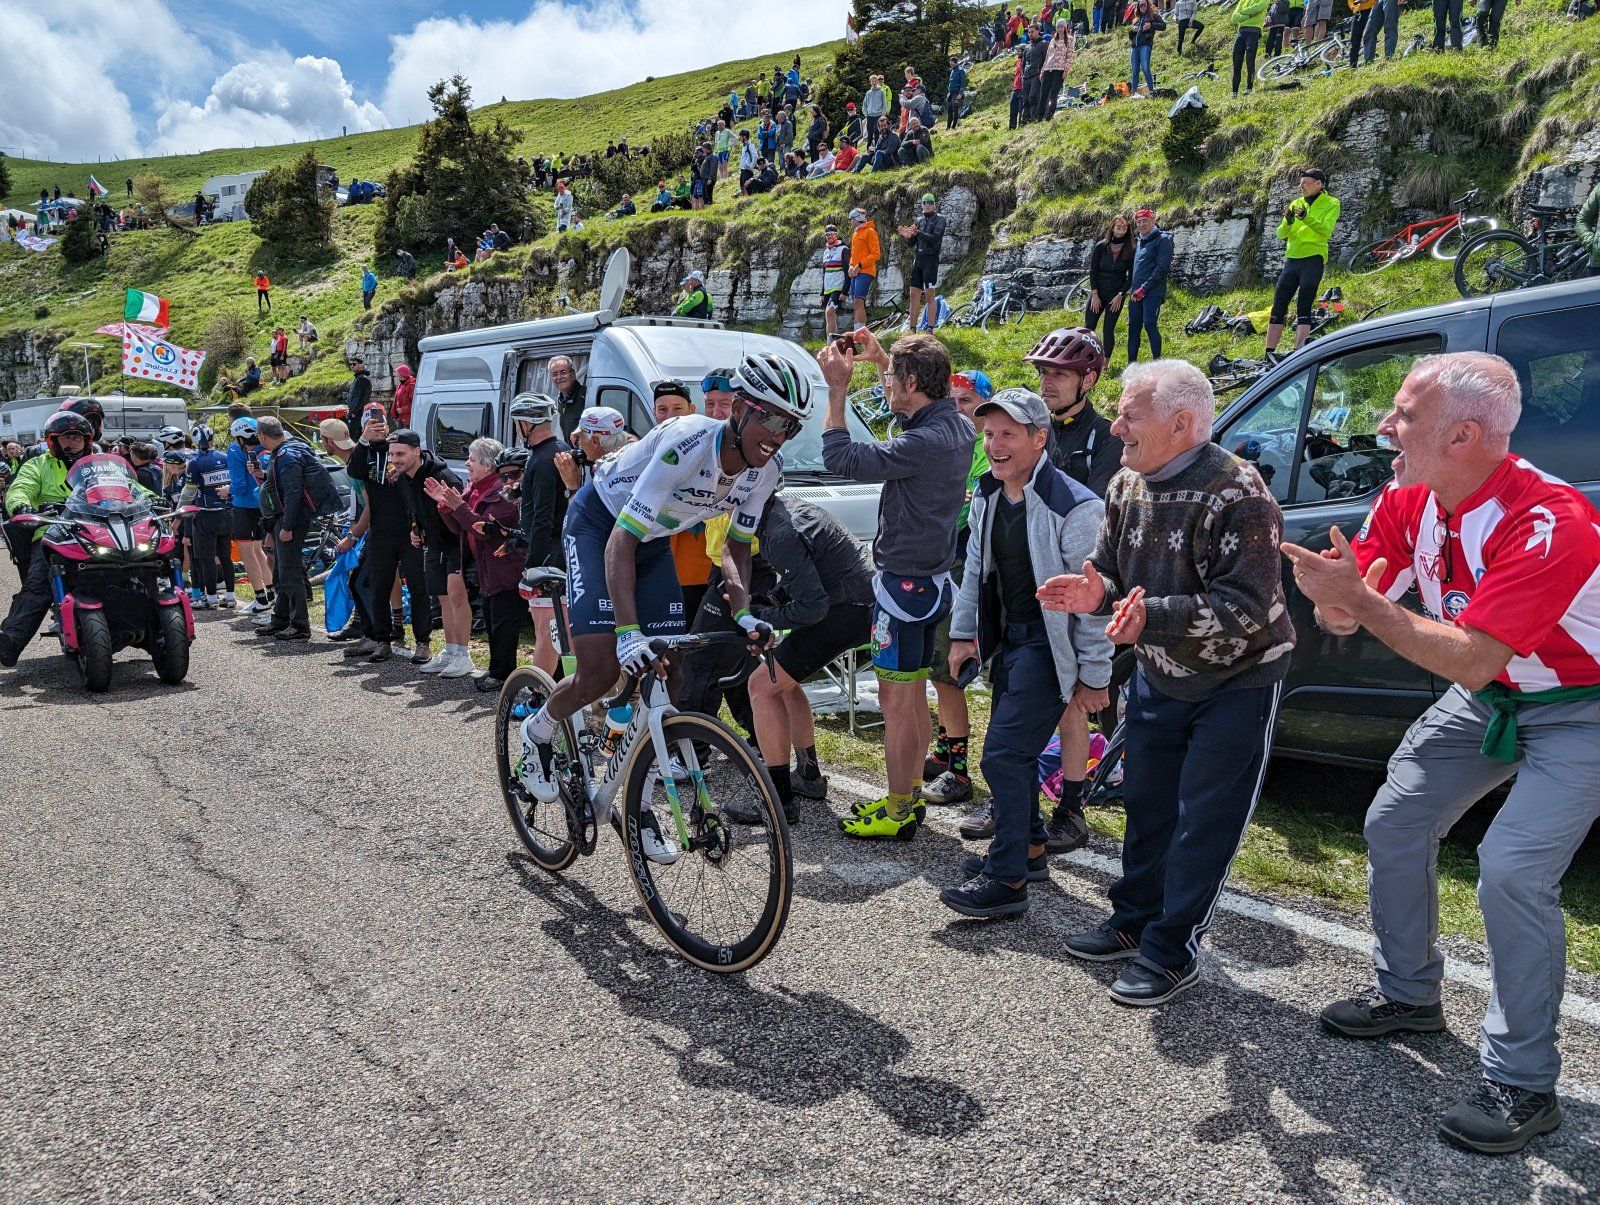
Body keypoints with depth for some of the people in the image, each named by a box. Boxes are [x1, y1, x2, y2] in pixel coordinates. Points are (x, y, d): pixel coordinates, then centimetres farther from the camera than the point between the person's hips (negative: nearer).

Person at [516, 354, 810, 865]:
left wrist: (743, 611, -21)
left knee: (667, 675, -2)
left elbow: (738, 545, -3)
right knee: (603, 669, -18)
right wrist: (629, 631, -45)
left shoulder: (765, 469, -17)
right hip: (599, 524, -6)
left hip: (654, 539, 6)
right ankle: (537, 732, 15)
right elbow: (622, 540, -37)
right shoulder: (687, 444, -36)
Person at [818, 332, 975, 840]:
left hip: (904, 583, -10)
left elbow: (841, 459, -22)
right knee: (913, 695, 18)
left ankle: (898, 813, 11)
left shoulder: (923, 443, -24)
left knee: (896, 699, 0)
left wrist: (838, 388, -15)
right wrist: (881, 358, 21)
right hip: (932, 577, 10)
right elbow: (918, 403, 28)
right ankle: (907, 797, 30)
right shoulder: (958, 427, 5)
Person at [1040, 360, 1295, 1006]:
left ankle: (1172, 950, 14)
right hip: (1158, 677, 7)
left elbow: (1246, 608, -29)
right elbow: (1111, 566, 9)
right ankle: (1134, 919, 33)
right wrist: (1097, 591, -15)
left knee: (1203, 823, 1)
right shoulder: (1127, 485, -1)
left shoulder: (1237, 494, -25)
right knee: (1147, 804, 16)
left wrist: (1152, 615, -39)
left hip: (1236, 682, -7)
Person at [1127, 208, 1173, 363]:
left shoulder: (1163, 239, -2)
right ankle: (1131, 363, 9)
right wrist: (1133, 289, 10)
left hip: (1153, 292, -7)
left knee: (1150, 324, -17)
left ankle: (1158, 361, -14)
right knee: (1133, 327, 5)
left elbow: (1162, 268, -12)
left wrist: (1144, 288, -16)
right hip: (1136, 294, 7)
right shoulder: (1139, 243, 22)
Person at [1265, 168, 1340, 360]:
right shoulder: (1296, 203, 16)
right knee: (1278, 307, 1)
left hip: (1313, 259, -5)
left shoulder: (1331, 204, 3)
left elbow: (1326, 230, -14)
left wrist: (1306, 218, -27)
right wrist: (1288, 220, -13)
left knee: (1303, 308, -10)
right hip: (1292, 259, 5)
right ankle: (1270, 352, 3)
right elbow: (1281, 234, 7)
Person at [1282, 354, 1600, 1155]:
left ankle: (1523, 1085, -3)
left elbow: (1467, 661, -36)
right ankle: (1410, 996, 30)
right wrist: (1334, 601, -31)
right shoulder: (1408, 502, -9)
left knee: (1512, 869, -20)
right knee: (1393, 826, 8)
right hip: (1483, 699, 8)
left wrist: (1359, 598, -38)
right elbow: (1348, 605, -7)